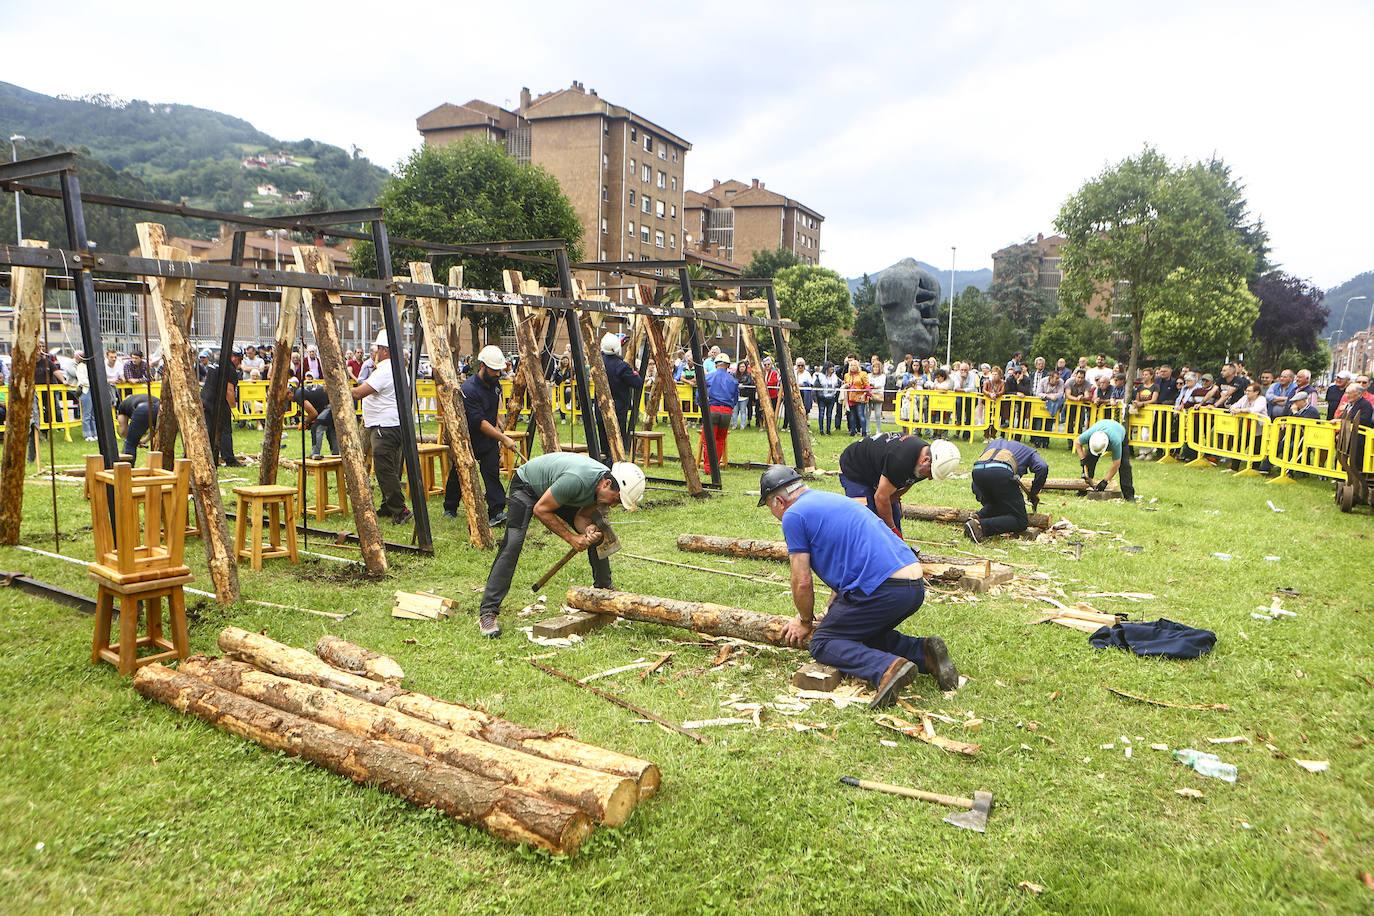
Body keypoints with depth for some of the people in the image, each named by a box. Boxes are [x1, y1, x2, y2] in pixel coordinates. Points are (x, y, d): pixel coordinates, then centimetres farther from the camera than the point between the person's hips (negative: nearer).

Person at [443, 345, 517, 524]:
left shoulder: (494, 383, -2)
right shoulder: (469, 389, -26)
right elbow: (480, 422, -29)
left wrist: (497, 428, 17)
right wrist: (503, 438, -31)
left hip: (489, 440, 5)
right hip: (467, 440, -5)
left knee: (492, 473, -10)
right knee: (458, 474, 11)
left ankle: (496, 513, -14)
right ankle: (450, 509, 32)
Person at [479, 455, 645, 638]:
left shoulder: (605, 486, -18)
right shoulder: (576, 479, -42)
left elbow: (581, 516, -7)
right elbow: (540, 510, -30)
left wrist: (589, 530, -30)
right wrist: (571, 538, -28)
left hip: (557, 489, 7)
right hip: (526, 484, -7)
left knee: (597, 534, 3)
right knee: (513, 543, -23)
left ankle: (604, 587, 24)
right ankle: (488, 612, -20)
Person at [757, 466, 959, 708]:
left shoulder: (793, 516, 0)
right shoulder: (832, 499, 27)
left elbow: (802, 582, 0)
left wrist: (805, 622, 19)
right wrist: (832, 613, 39)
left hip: (881, 589, -9)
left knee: (822, 644, 5)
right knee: (865, 634, 30)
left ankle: (887, 668, -19)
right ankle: (923, 653, 7)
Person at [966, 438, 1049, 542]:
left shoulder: (994, 443, 44)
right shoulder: (1028, 451, 34)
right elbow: (1042, 467, 10)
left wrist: (981, 498, 34)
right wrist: (1034, 493, 21)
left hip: (977, 471, 5)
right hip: (1001, 472, -5)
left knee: (994, 506, 32)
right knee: (1020, 522, 5)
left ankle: (977, 517, 1)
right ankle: (980, 526, -16)